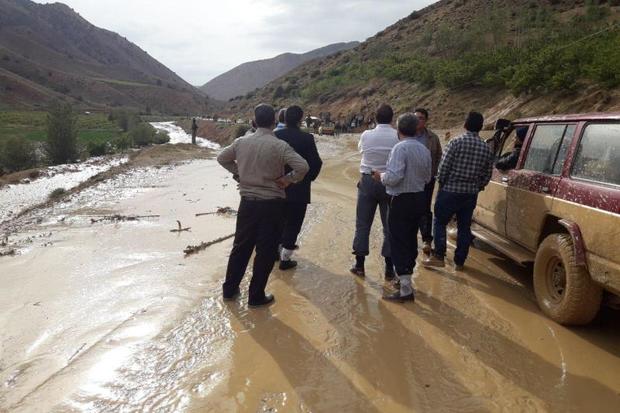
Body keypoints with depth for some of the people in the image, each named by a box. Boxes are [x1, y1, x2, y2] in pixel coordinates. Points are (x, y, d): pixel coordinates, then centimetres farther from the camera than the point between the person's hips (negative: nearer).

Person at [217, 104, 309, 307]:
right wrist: (288, 179, -8)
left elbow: (222, 158, 14)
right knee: (265, 251, 7)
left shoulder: (241, 142, 0)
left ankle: (230, 289, 28)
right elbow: (303, 166, -23)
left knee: (241, 246, 18)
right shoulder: (279, 145, -14)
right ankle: (256, 296, 16)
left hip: (247, 202, 4)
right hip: (271, 204, -4)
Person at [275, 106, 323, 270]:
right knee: (293, 223, 6)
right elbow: (316, 162, -15)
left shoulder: (276, 135, -4)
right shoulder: (306, 138, -14)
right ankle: (285, 258, 10)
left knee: (280, 219, 23)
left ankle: (278, 249, 36)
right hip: (299, 188, -4)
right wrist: (309, 178, 2)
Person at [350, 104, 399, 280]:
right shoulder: (398, 137, -9)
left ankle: (359, 265, 15)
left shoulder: (366, 135, -5)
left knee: (363, 224, 10)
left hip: (368, 181, 1)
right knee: (390, 226, 8)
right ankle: (389, 268, 13)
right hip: (390, 183, -1)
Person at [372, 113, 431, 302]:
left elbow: (394, 177, -25)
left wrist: (381, 176, -7)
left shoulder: (400, 148, -17)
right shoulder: (424, 149, 7)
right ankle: (406, 277, 33)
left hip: (402, 200, -8)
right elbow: (428, 178, 14)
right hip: (420, 199, 8)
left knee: (399, 242, -3)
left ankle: (406, 290, -2)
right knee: (411, 239, 18)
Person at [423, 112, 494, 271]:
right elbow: (487, 174, 7)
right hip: (471, 194, 4)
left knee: (440, 222, 9)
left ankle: (439, 257, 5)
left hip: (450, 190, -4)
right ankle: (459, 262, 18)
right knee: (464, 227, 12)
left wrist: (442, 183, 3)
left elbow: (443, 167, -13)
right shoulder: (486, 148, 3)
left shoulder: (456, 142, -11)